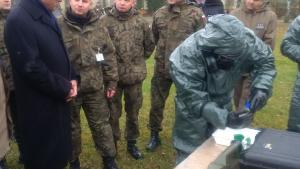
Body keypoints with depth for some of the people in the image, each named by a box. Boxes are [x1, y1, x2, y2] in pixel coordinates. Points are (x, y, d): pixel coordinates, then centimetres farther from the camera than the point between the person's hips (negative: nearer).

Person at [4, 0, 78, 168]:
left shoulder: (47, 16, 9)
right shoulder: (19, 20, -20)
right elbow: (31, 68, -24)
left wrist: (72, 78, -1)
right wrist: (64, 87, -15)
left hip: (58, 100, 8)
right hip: (40, 106, -8)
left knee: (60, 152, 21)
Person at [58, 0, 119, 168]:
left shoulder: (99, 27, 0)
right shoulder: (59, 26, -7)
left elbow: (109, 56, 4)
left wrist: (112, 82, 3)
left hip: (95, 88, 1)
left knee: (101, 124, 14)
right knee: (71, 127, 16)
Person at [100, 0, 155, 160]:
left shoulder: (141, 22, 0)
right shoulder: (105, 21, -8)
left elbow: (150, 45, 13)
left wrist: (139, 61, 12)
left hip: (135, 75, 2)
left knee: (133, 111, 16)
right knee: (113, 112, 11)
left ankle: (132, 143, 34)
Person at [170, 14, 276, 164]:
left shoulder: (244, 40, -28)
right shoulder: (187, 56, -38)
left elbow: (265, 60, -11)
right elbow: (194, 99, -34)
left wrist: (261, 87, -29)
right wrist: (224, 118, -45)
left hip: (223, 102, 4)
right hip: (193, 110, -4)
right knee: (190, 155, 4)